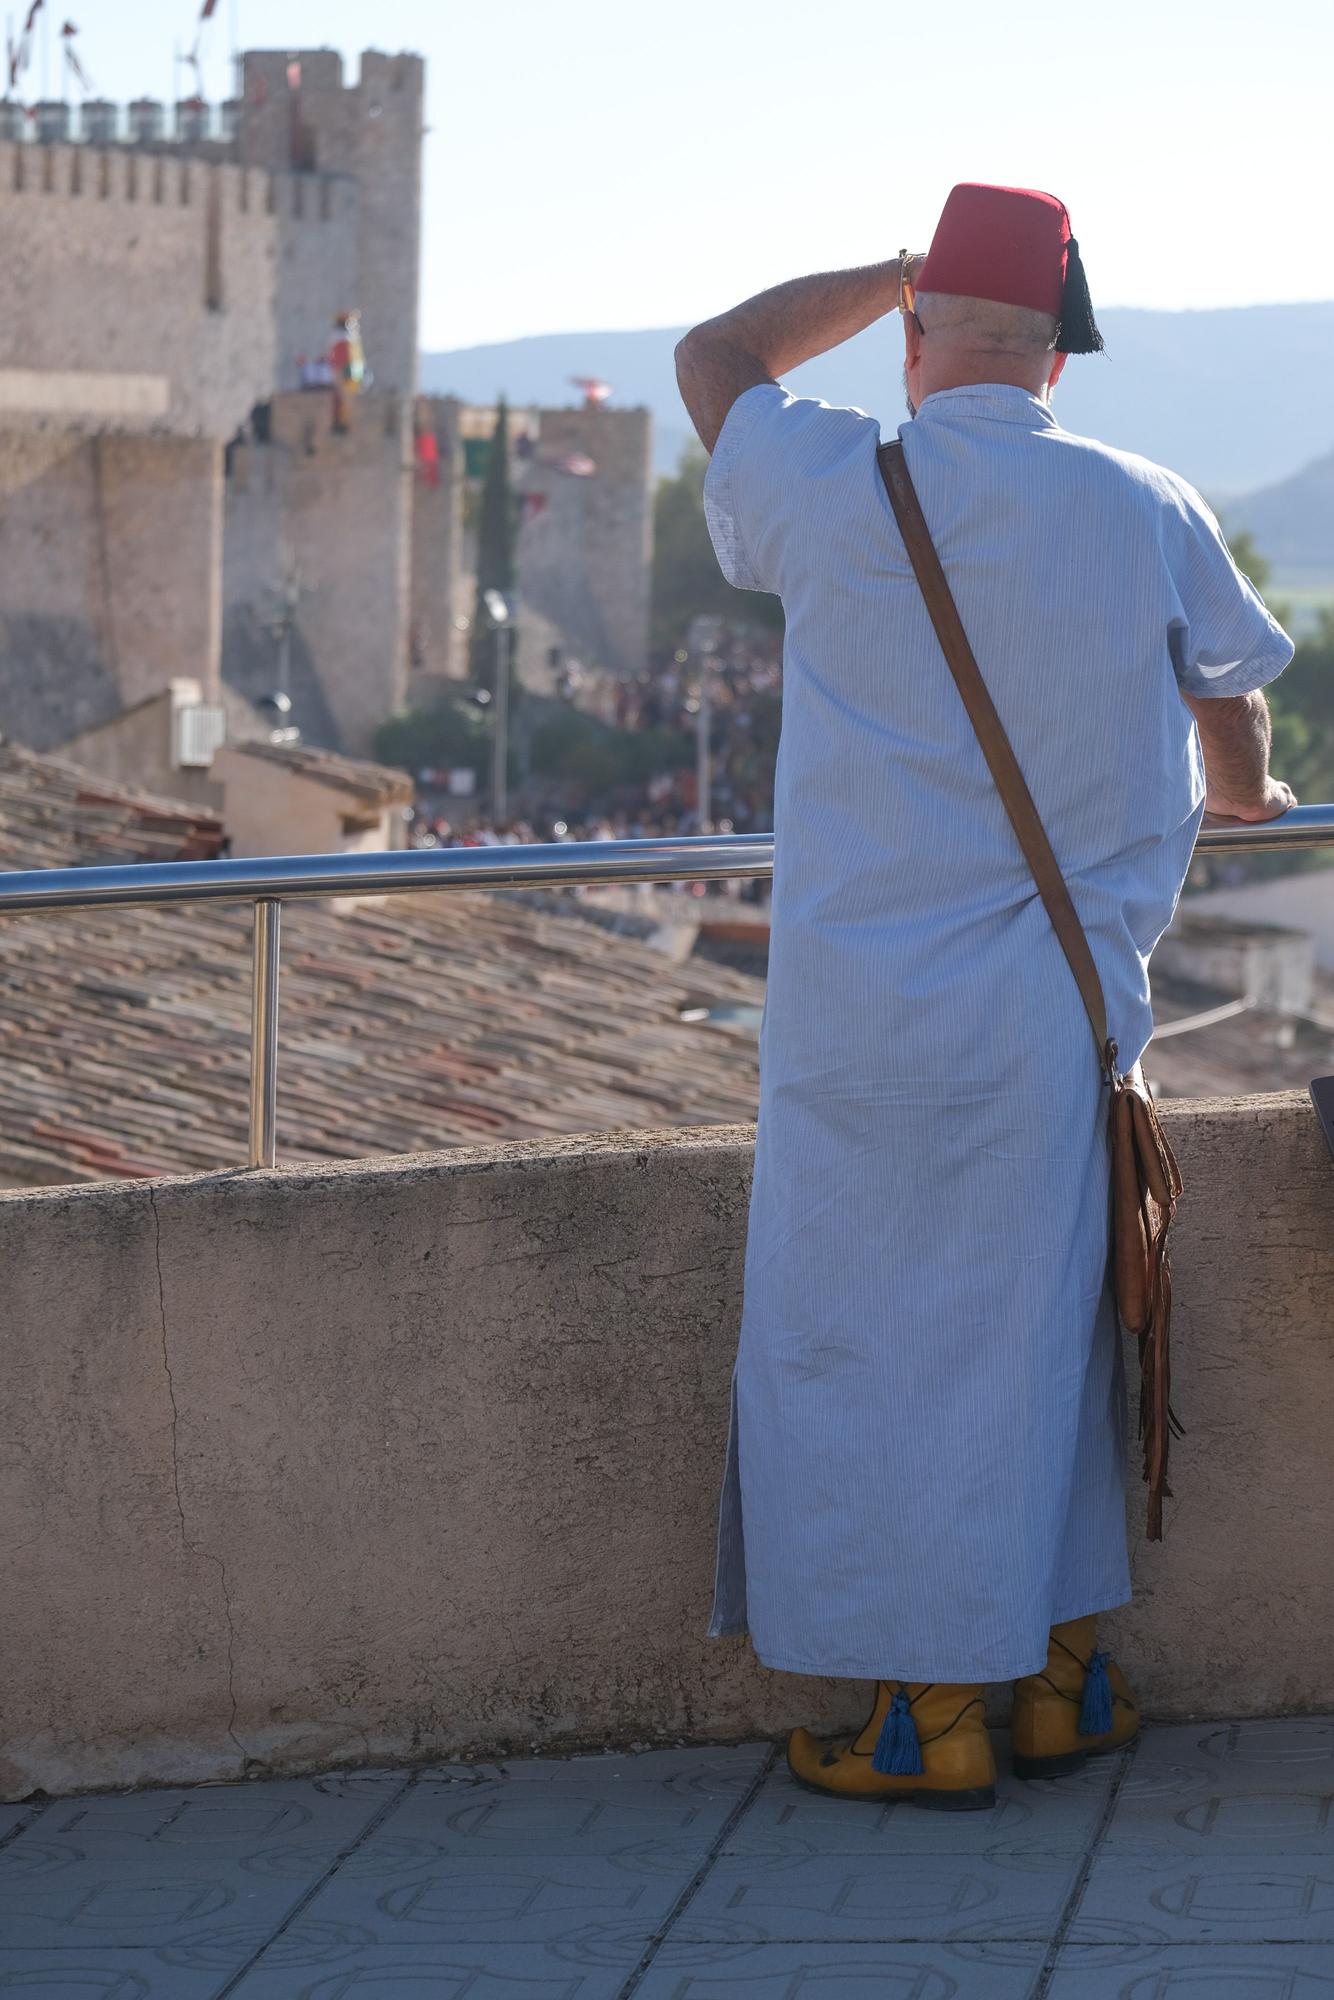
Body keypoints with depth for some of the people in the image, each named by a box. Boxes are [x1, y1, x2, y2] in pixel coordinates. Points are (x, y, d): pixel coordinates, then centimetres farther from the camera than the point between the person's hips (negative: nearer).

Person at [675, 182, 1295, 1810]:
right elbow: (1233, 709, 17)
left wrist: (900, 274, 24)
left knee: (864, 1345, 5)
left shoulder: (836, 495, -8)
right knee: (1034, 1335, 15)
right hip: (1056, 1012, 3)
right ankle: (1058, 1676, 24)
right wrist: (1236, 799, 40)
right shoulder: (1145, 513, -1)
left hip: (863, 1015, -3)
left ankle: (932, 1718, 9)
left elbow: (713, 357, 14)